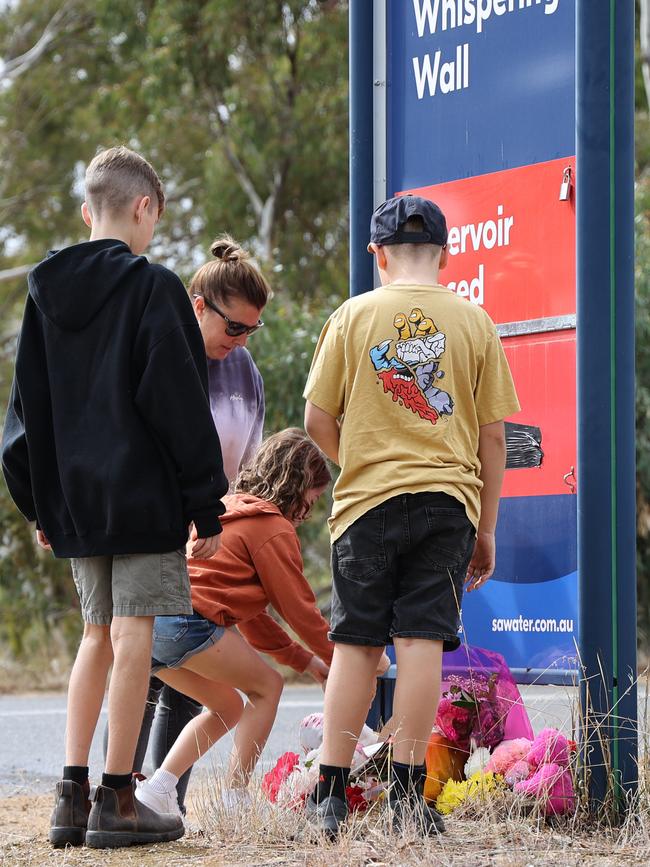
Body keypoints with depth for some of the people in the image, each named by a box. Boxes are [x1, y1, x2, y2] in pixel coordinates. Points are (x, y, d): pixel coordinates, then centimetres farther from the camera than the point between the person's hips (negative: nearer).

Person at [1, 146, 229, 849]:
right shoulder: (154, 289, -9)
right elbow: (180, 402, -12)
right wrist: (206, 506, -8)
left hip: (76, 499, 6)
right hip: (144, 497, -6)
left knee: (98, 633, 14)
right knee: (133, 634, -3)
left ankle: (71, 794, 8)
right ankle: (117, 801, -2)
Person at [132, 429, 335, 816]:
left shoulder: (229, 509, 30)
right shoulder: (275, 530, 1)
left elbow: (249, 612, 33)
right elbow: (300, 609, 3)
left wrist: (305, 659, 31)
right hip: (186, 622, -9)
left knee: (228, 707, 22)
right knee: (267, 686, 9)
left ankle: (155, 791, 9)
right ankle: (235, 803, 5)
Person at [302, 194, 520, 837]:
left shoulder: (354, 316, 3)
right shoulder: (473, 322, 5)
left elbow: (317, 421, 3)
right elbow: (493, 435, 6)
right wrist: (486, 528, 13)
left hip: (367, 501, 0)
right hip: (448, 502, 0)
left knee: (355, 646, 5)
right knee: (422, 642, -2)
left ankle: (330, 794, 4)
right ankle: (407, 794, -4)